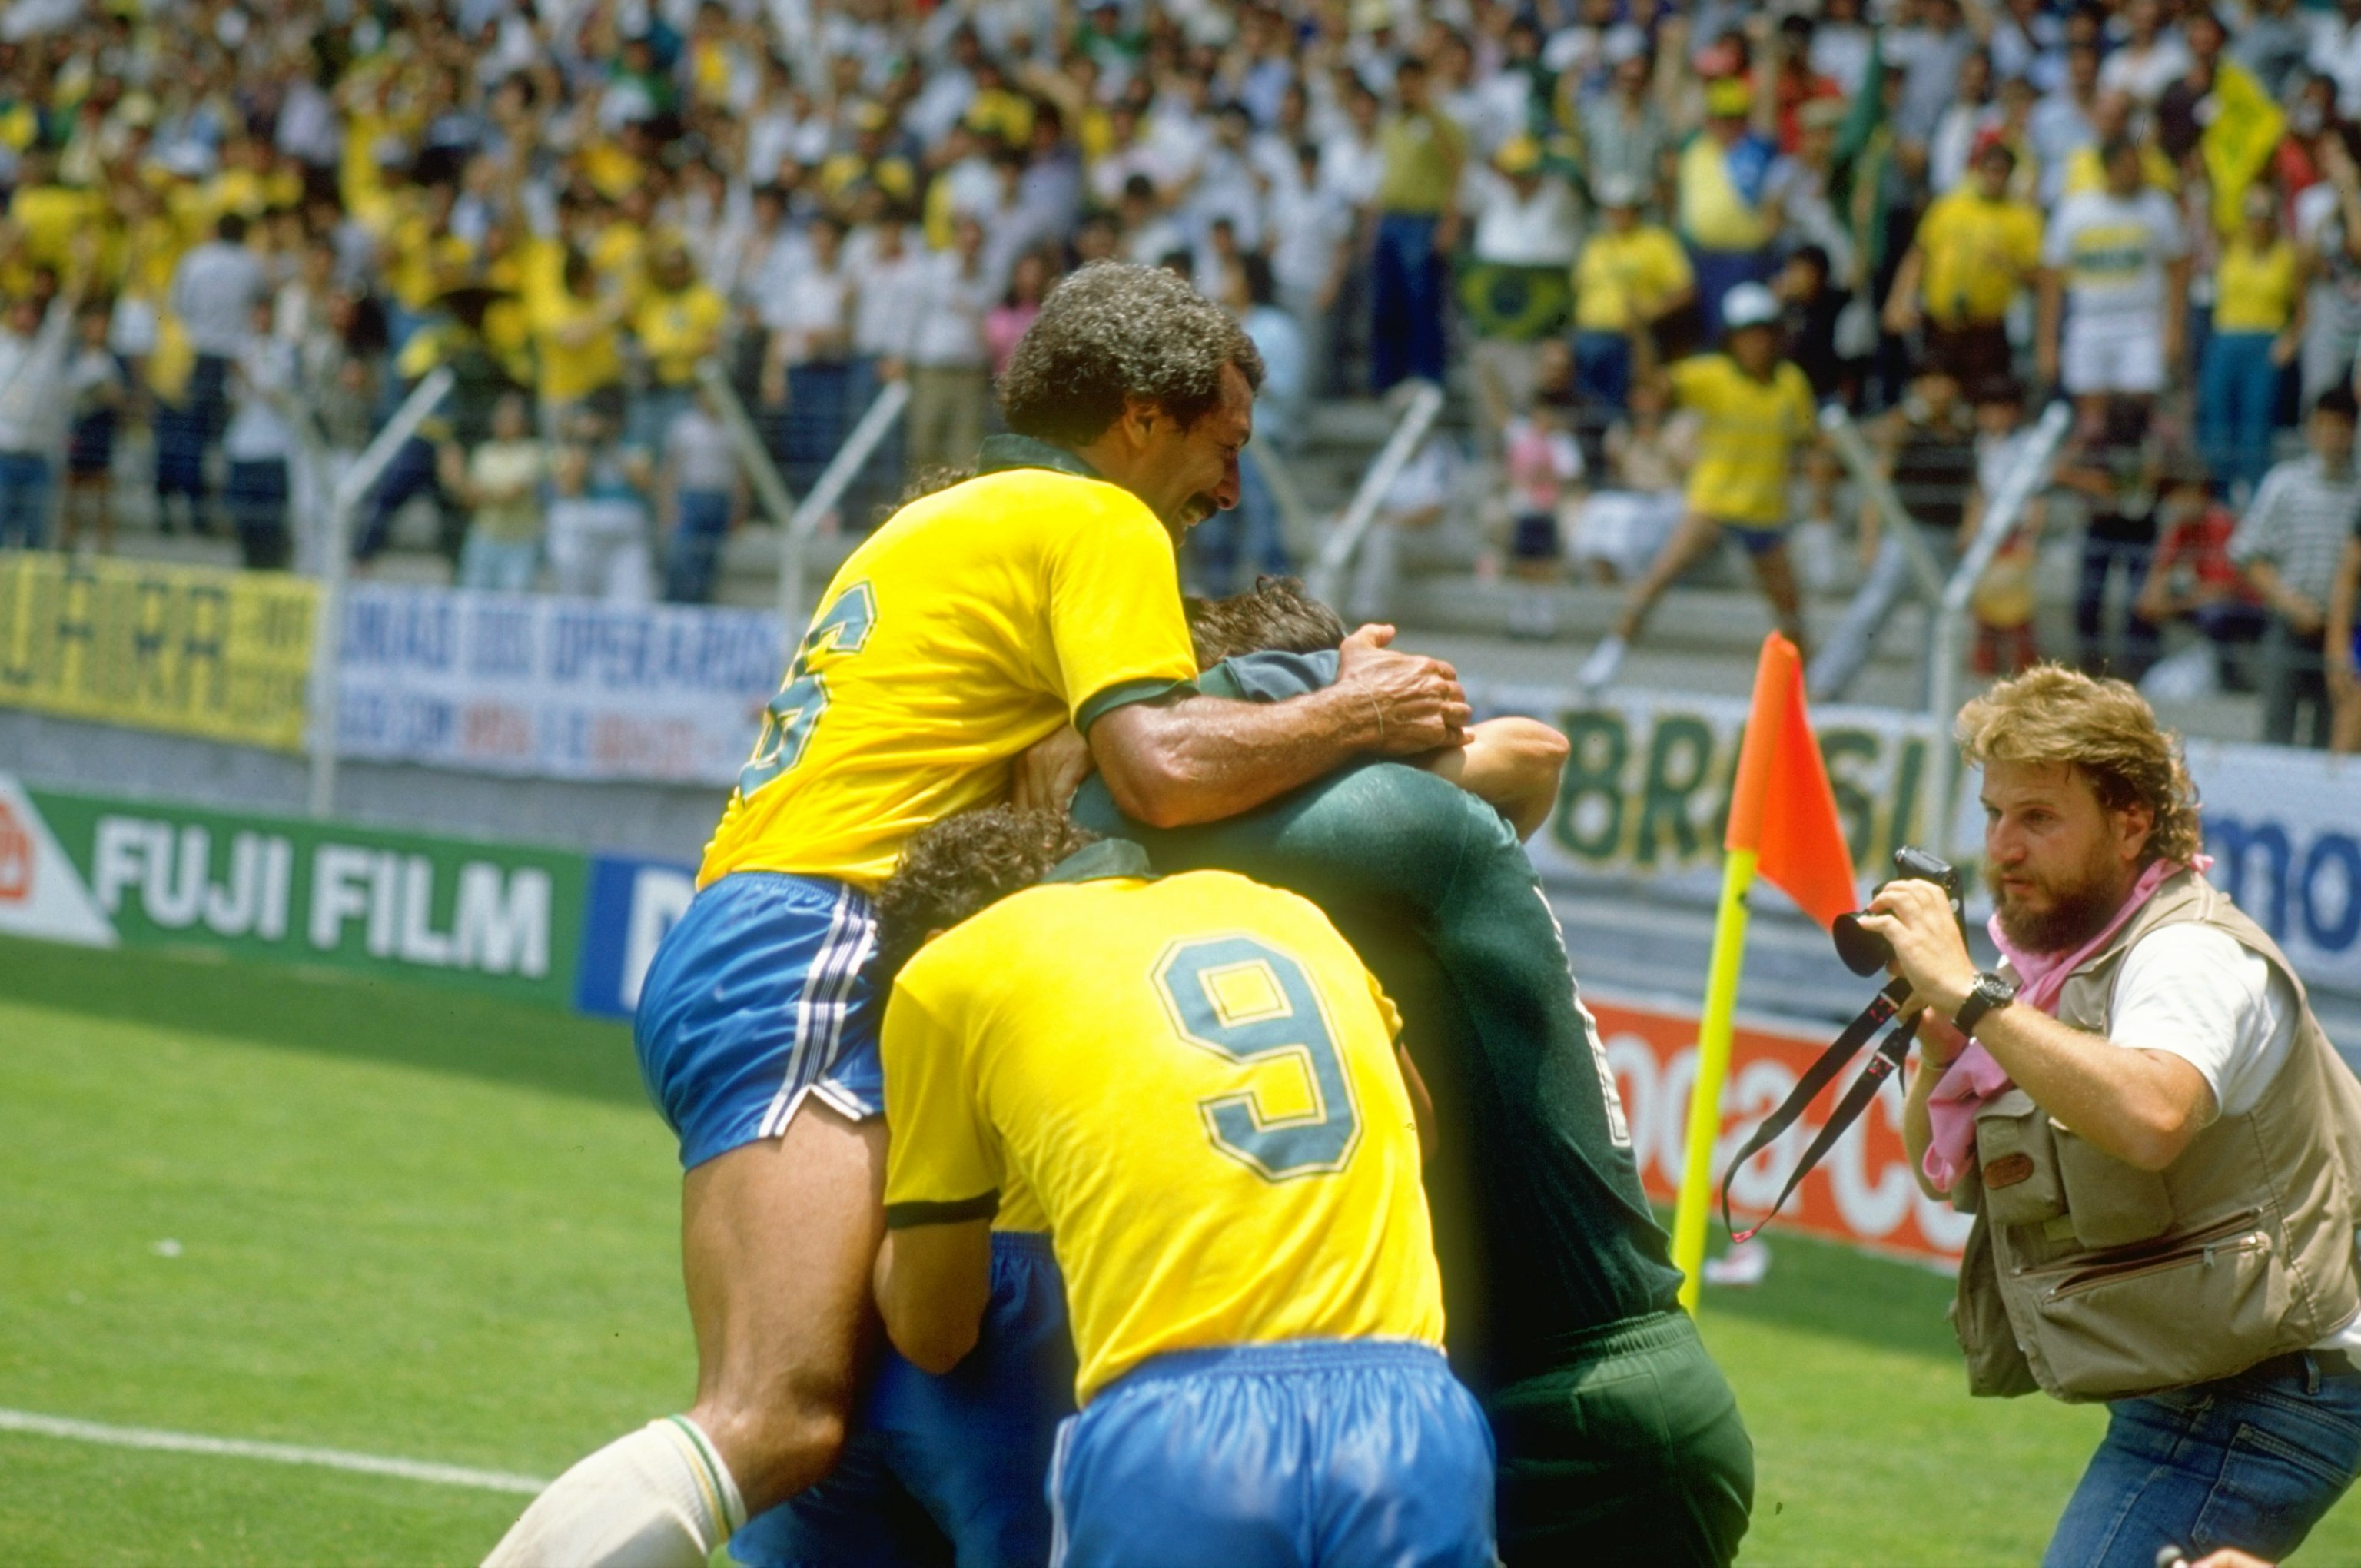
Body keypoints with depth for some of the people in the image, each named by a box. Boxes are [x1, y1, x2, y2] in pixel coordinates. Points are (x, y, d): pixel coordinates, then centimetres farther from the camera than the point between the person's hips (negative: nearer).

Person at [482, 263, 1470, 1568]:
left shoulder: (944, 522, 30)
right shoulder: (1097, 524, 1)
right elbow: (1163, 767, -15)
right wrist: (1358, 713, -1)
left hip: (728, 958, 11)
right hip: (804, 967, -11)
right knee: (776, 1424, -24)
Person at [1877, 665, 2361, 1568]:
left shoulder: (2191, 956, -18)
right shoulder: (2053, 963, 12)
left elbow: (2150, 1119, -41)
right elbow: (1945, 1176, 17)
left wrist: (1969, 994, -34)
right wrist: (1939, 1050, -4)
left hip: (2245, 1408, -11)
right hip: (2185, 1397, 11)